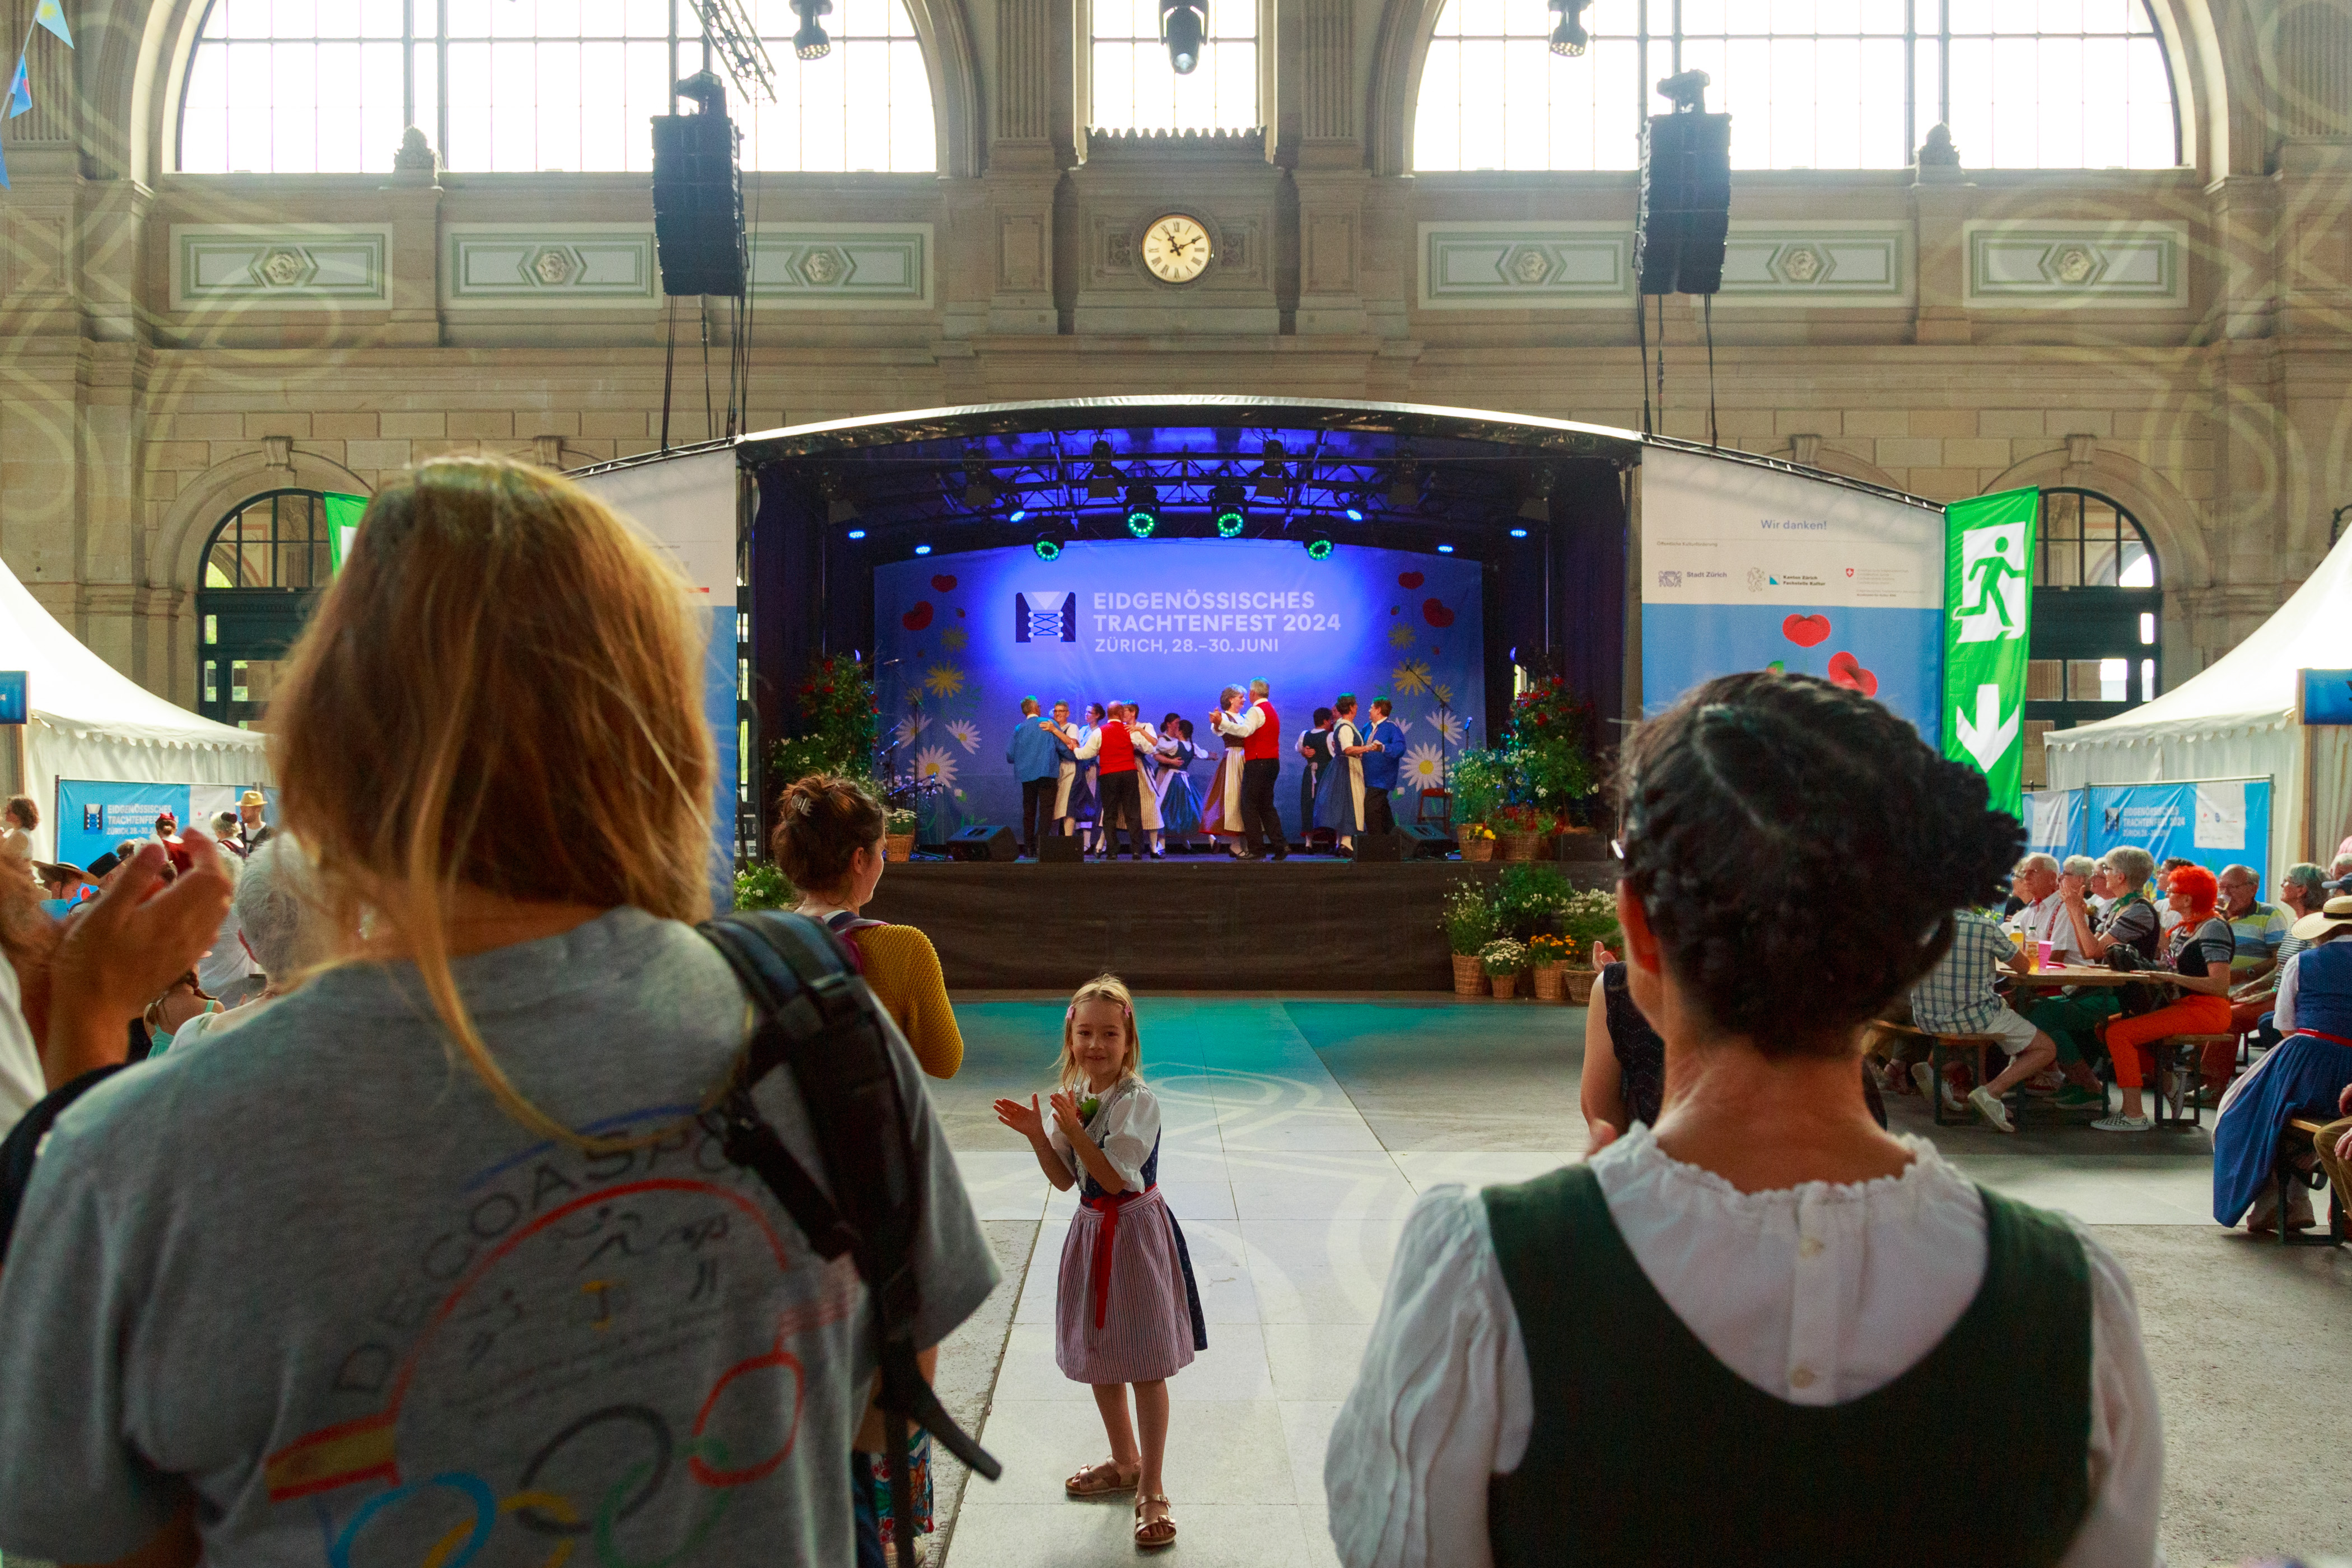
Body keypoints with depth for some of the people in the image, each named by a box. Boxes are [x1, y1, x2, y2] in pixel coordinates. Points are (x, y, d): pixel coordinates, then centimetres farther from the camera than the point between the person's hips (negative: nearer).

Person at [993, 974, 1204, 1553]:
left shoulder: (1138, 1101, -18)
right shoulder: (1073, 1097, 2)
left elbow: (1114, 1178, -21)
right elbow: (1064, 1180, 4)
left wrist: (1074, 1129, -29)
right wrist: (1036, 1135, -11)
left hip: (1136, 1233, -7)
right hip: (1093, 1231, 7)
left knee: (1146, 1367, 0)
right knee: (1098, 1358, 18)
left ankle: (1151, 1490, 12)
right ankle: (1125, 1462, 39)